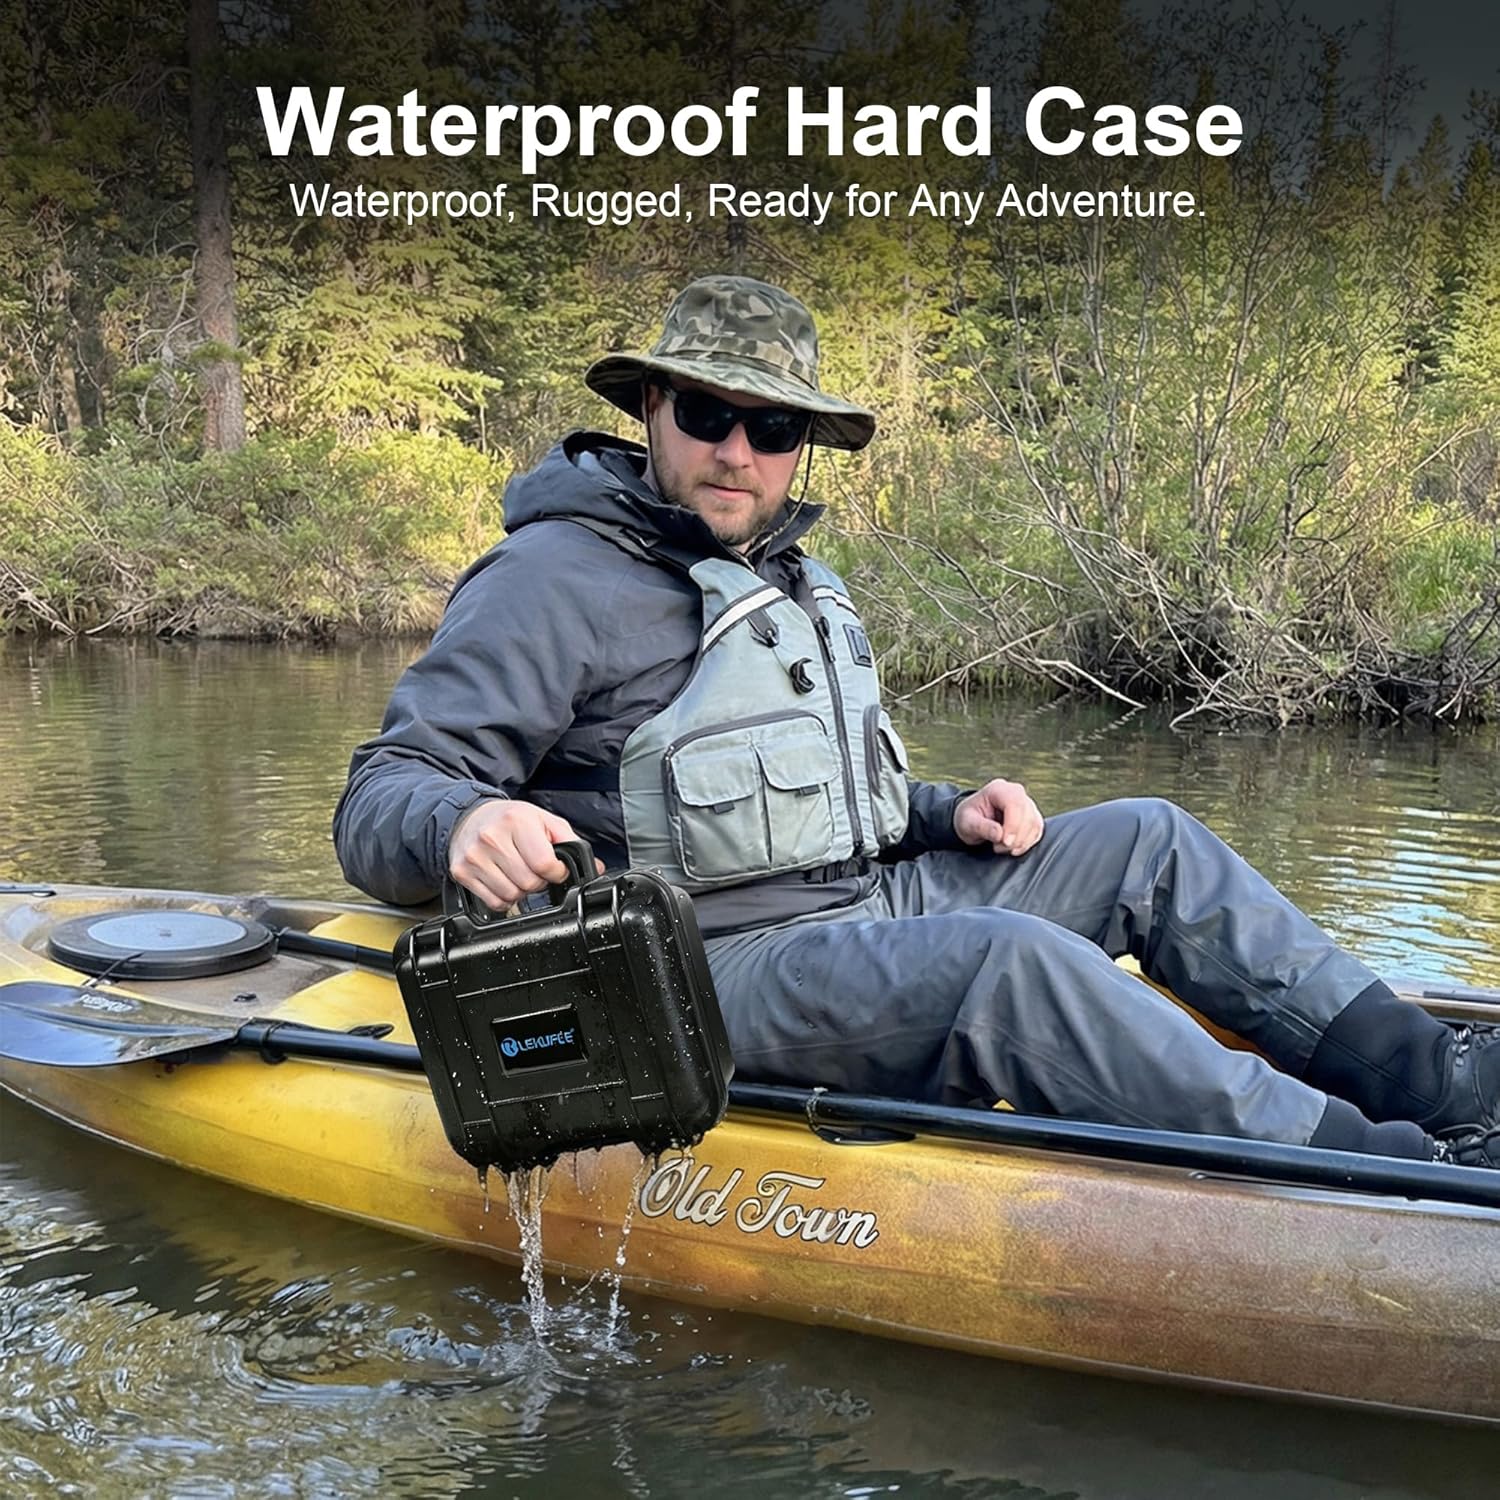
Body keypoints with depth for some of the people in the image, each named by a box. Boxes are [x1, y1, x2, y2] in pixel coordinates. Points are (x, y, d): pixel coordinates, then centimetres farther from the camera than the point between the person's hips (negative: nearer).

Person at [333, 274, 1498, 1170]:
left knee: (1149, 840, 5)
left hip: (866, 908, 9)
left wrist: (947, 816, 8)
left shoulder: (795, 582, 17)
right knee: (1005, 958, -32)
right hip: (718, 969, -9)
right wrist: (460, 823, -40)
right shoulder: (557, 581, -11)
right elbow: (377, 801, -15)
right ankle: (1390, 1165, -26)